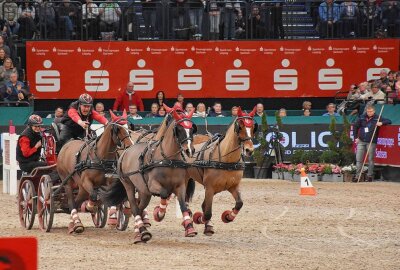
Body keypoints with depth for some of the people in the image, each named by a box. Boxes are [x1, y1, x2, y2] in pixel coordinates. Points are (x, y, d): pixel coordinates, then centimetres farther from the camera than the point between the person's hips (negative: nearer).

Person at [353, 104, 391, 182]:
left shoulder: (377, 118, -1)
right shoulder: (362, 118, 6)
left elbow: (389, 121, -4)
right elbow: (355, 127, 16)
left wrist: (381, 123, -22)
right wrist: (356, 137, 9)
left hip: (371, 142, -3)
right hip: (361, 142, 3)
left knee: (370, 160, 1)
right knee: (359, 159, 2)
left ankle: (370, 176, 8)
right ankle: (358, 176, 7)